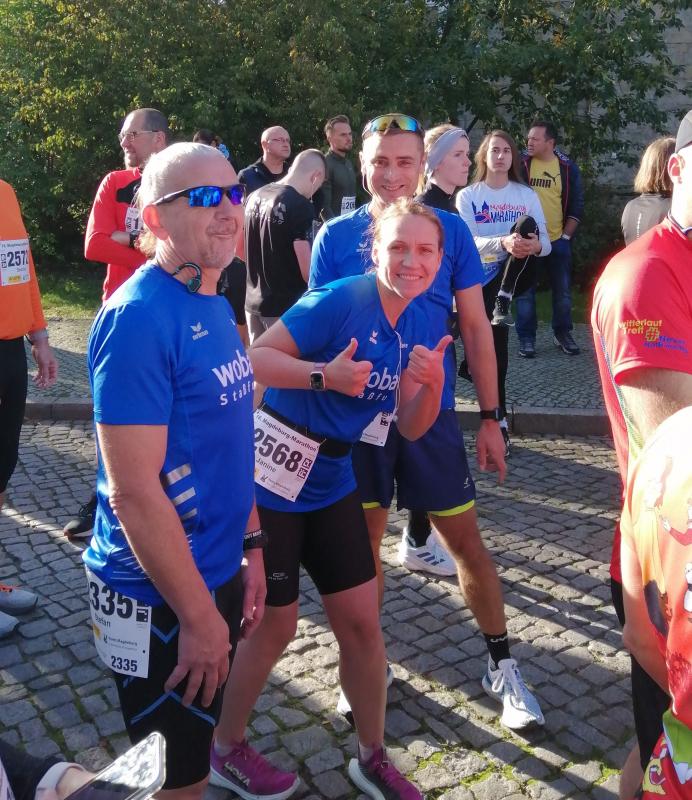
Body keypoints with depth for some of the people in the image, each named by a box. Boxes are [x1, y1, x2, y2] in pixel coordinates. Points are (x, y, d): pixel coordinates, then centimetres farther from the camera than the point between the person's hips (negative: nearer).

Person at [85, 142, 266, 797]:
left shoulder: (215, 304, 4)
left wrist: (251, 545, 11)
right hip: (159, 597, -8)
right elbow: (134, 491, -25)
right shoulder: (138, 317, -23)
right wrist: (198, 614, -19)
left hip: (217, 572, 8)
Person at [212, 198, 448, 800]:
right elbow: (255, 358, -22)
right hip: (271, 482, -6)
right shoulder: (340, 301, -19)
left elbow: (410, 428, 4)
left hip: (331, 483, 7)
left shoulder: (418, 326, 3)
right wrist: (325, 374, -35)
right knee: (275, 626, 8)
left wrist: (432, 385, -15)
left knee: (362, 620, 11)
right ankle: (227, 750, 35)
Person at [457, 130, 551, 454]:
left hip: (514, 276, 1)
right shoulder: (467, 196, 1)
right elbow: (467, 241, -15)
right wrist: (503, 242, -35)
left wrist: (535, 245, -27)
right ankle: (499, 424, 7)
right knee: (495, 350, -7)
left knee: (527, 223, -25)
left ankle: (504, 304, -25)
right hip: (482, 280, -1)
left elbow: (545, 241, 0)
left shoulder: (527, 195, 7)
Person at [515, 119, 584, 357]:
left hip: (558, 240, 1)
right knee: (525, 291, 3)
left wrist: (566, 235, -2)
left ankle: (562, 333, 24)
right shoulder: (521, 163, -3)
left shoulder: (567, 167, 0)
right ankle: (526, 338, 13)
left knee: (563, 290, 8)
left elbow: (577, 204, 4)